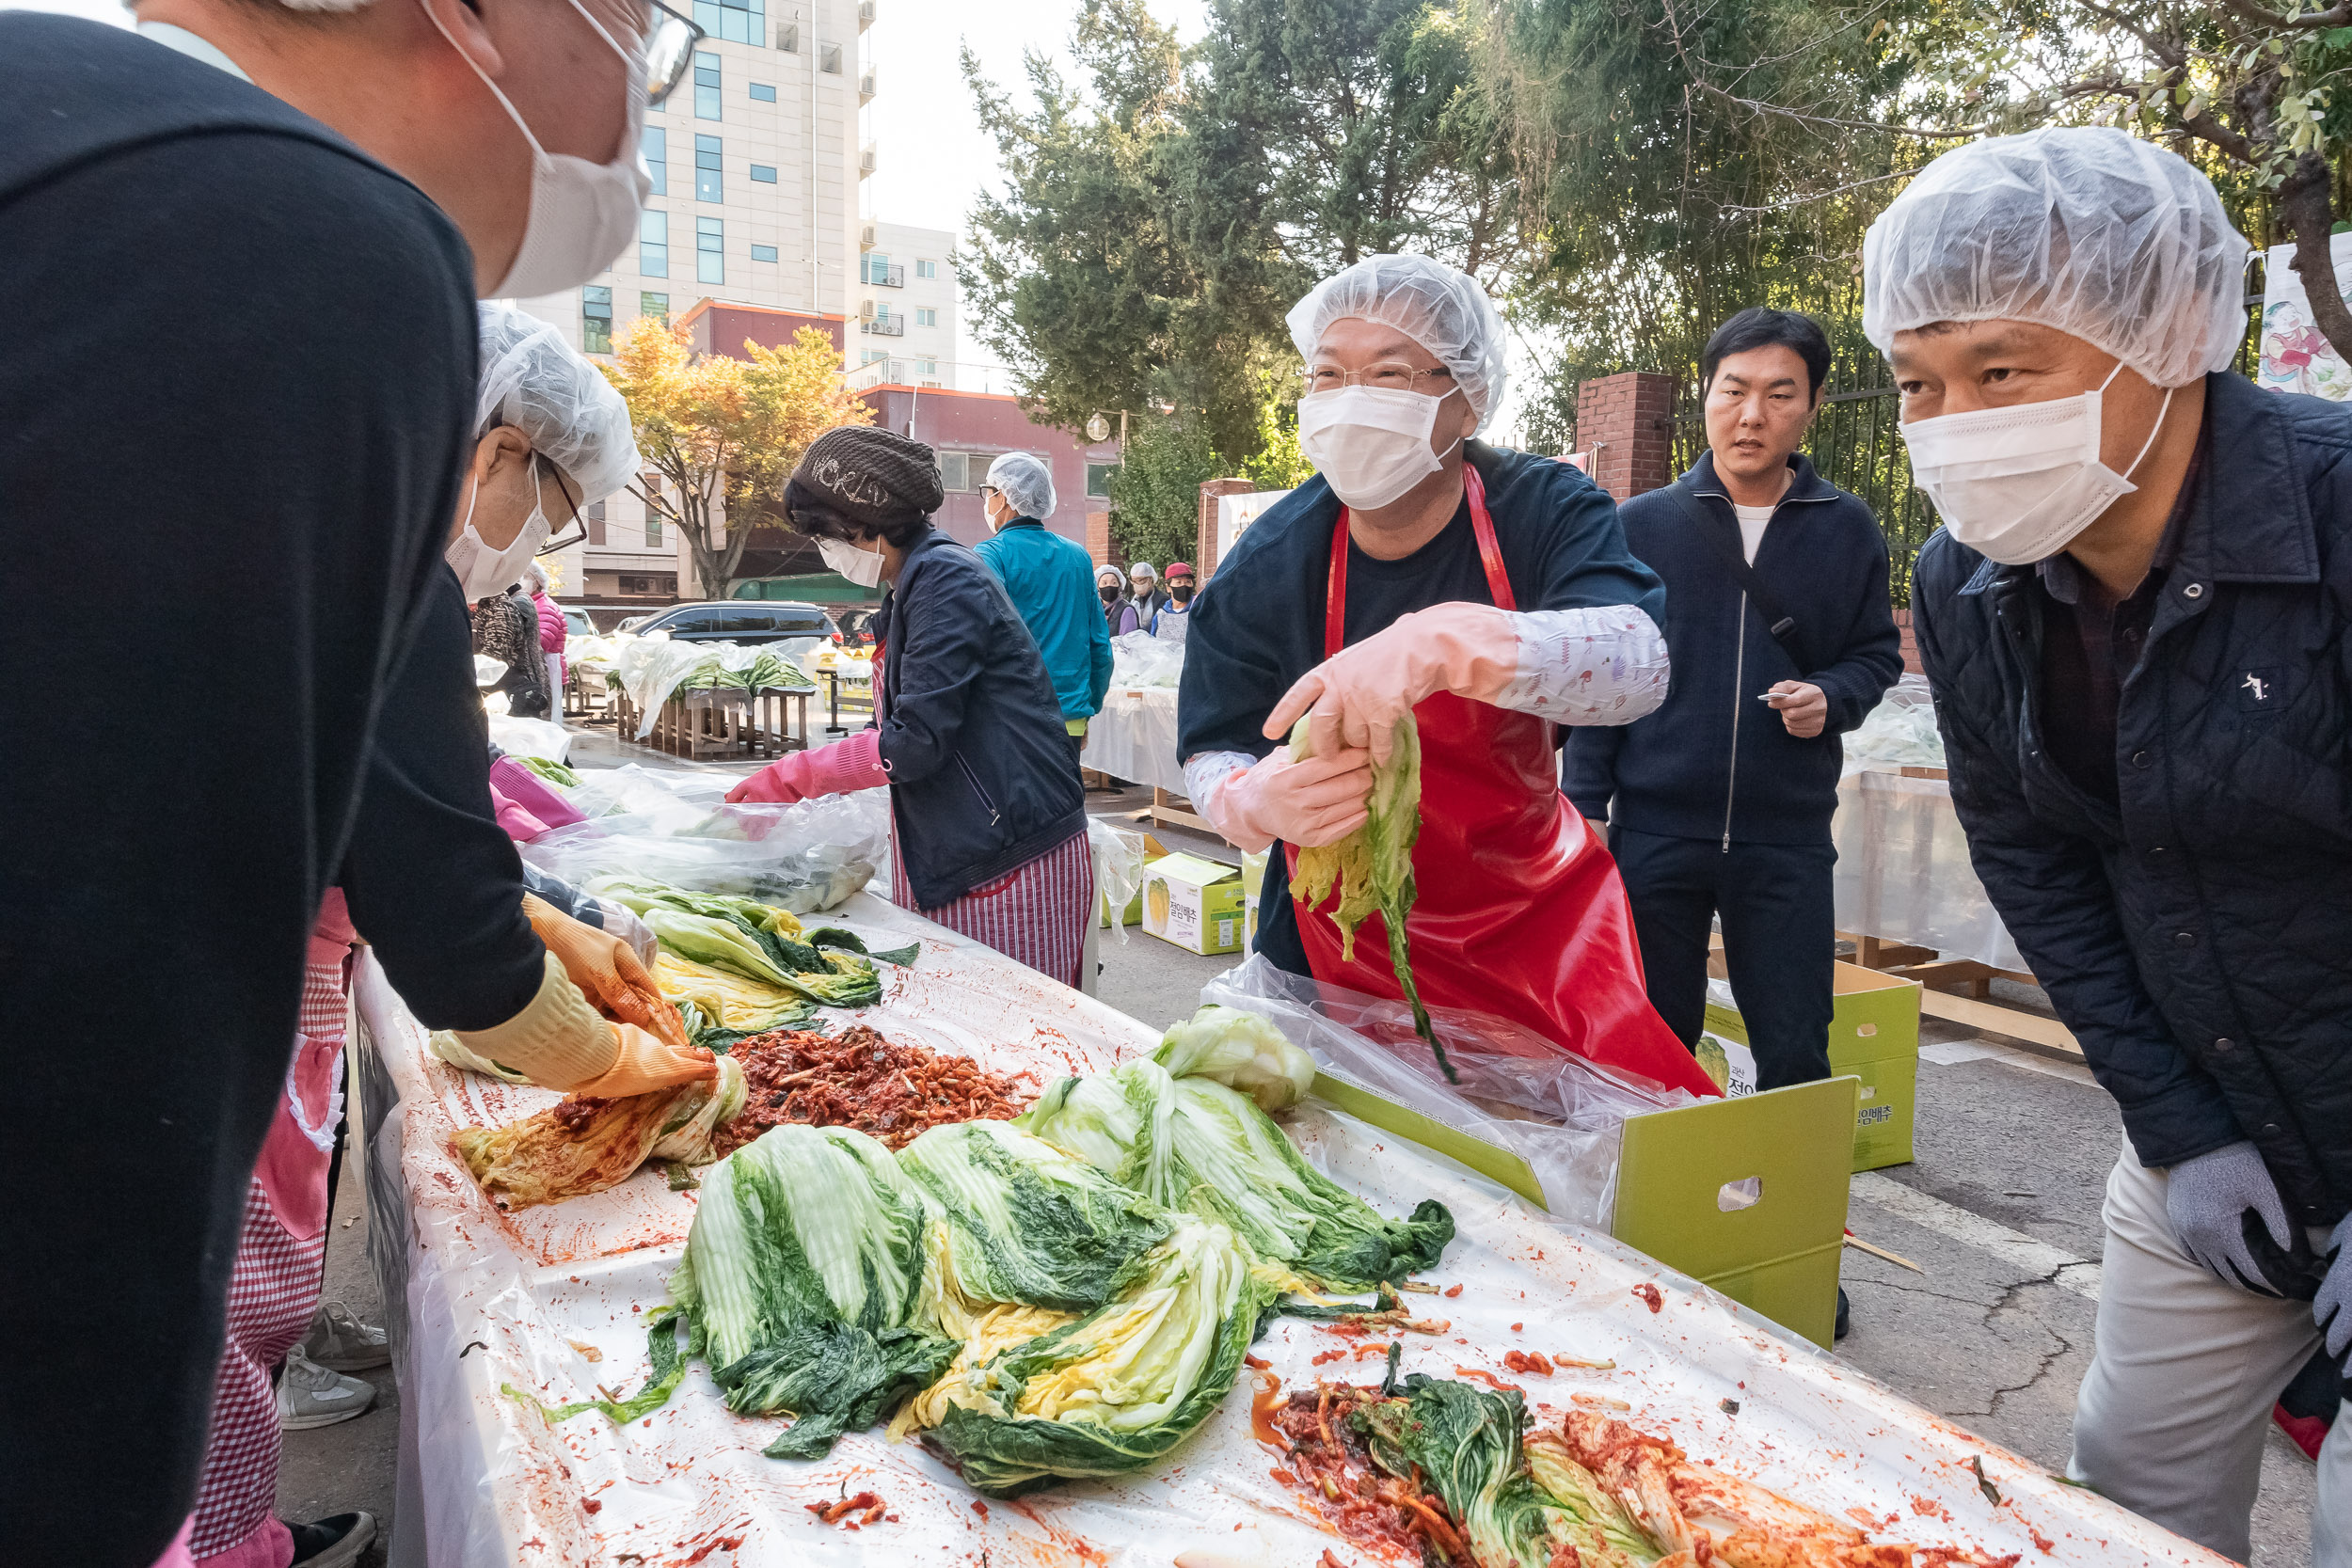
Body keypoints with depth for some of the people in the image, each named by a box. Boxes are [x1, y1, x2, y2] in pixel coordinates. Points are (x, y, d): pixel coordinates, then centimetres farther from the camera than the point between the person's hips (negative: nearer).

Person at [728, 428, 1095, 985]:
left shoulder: (946, 579, -15)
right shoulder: (911, 587, 16)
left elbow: (915, 743, -20)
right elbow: (894, 727, 23)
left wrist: (793, 777, -10)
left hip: (1013, 856, -9)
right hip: (952, 855, 10)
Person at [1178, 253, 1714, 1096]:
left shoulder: (1546, 510, -14)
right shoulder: (1268, 563, -10)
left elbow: (1638, 664, -32)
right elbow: (1212, 755, -8)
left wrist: (1447, 641, -50)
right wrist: (1261, 801, -33)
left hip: (1534, 915, 0)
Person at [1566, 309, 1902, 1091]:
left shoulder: (1847, 528, 4)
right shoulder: (1642, 524, 2)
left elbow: (1877, 653, 13)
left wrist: (1832, 698, -10)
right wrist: (1584, 805, -2)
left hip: (1789, 836, 1)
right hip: (1654, 830, 0)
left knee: (1796, 1056, 6)